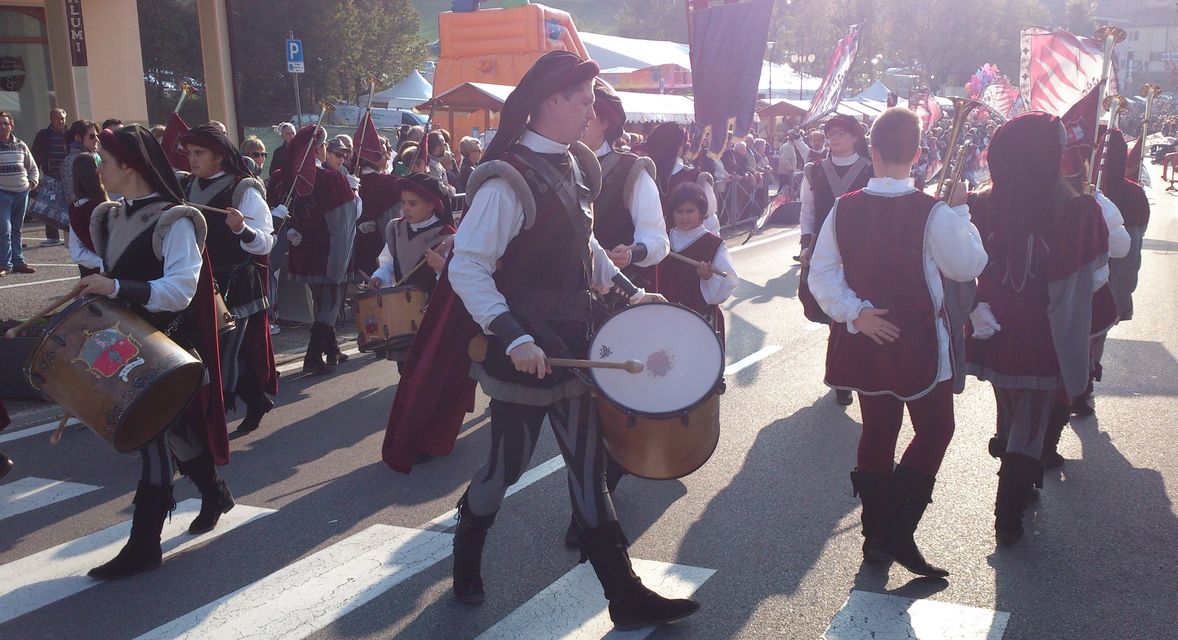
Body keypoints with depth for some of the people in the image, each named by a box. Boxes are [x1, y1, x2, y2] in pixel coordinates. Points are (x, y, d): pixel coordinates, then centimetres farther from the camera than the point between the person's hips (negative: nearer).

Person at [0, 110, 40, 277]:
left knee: (16, 229, 12)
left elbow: (33, 167, 20)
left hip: (22, 192, 4)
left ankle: (18, 261, 18)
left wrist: (32, 182, 8)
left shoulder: (20, 145, 10)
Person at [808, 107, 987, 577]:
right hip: (918, 343, -4)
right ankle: (899, 533, 3)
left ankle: (875, 537, 24)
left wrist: (854, 312, -7)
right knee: (935, 429, 12)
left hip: (866, 341, 5)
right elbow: (970, 265, -4)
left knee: (877, 432, 16)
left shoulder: (844, 208, -5)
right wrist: (960, 212, 6)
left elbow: (821, 273, -5)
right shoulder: (932, 213, -17)